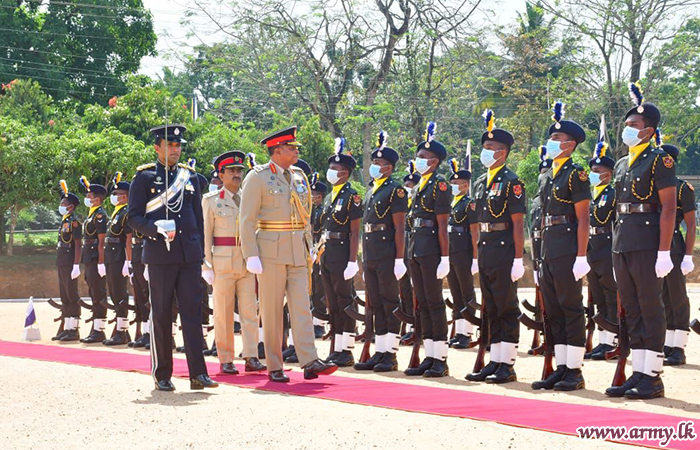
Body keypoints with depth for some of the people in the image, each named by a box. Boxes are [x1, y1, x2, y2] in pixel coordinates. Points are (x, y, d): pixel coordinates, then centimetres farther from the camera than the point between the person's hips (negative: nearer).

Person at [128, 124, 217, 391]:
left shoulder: (190, 176, 15)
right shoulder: (144, 177, 3)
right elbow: (134, 218, -2)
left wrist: (200, 254, 13)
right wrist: (157, 229, -20)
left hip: (189, 255, 3)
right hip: (159, 255, -3)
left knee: (192, 311, -2)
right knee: (161, 315, 1)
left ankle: (198, 373, -3)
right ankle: (162, 375, 9)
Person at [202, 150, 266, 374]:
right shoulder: (211, 200, 3)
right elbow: (206, 235, 1)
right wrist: (207, 266, -6)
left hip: (247, 262, 3)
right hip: (222, 261, -3)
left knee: (250, 310, -2)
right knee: (223, 313, 0)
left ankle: (251, 358, -2)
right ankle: (225, 360, 6)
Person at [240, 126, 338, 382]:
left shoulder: (299, 177, 13)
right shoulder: (258, 177, -5)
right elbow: (247, 219, -8)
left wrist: (309, 246, 15)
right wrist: (251, 255, -14)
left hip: (297, 253, 5)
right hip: (271, 252, -5)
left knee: (302, 306, -2)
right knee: (272, 310, 0)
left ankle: (309, 362, -7)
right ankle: (274, 368, 5)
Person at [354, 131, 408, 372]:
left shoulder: (395, 190, -6)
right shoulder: (370, 192, 18)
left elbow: (399, 228, -12)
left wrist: (399, 259, -17)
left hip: (387, 259, -8)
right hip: (370, 259, 8)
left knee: (390, 305, -3)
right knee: (376, 305, 10)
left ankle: (390, 355, 0)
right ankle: (379, 353, 14)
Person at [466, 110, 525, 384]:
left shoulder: (511, 182, -8)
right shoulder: (480, 183, 15)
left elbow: (518, 223, -12)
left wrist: (518, 260, -16)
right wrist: (476, 254, 16)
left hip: (504, 253, -8)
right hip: (485, 253, 8)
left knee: (507, 309, -3)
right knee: (491, 309, 11)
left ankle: (507, 365, 1)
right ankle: (494, 362, 17)